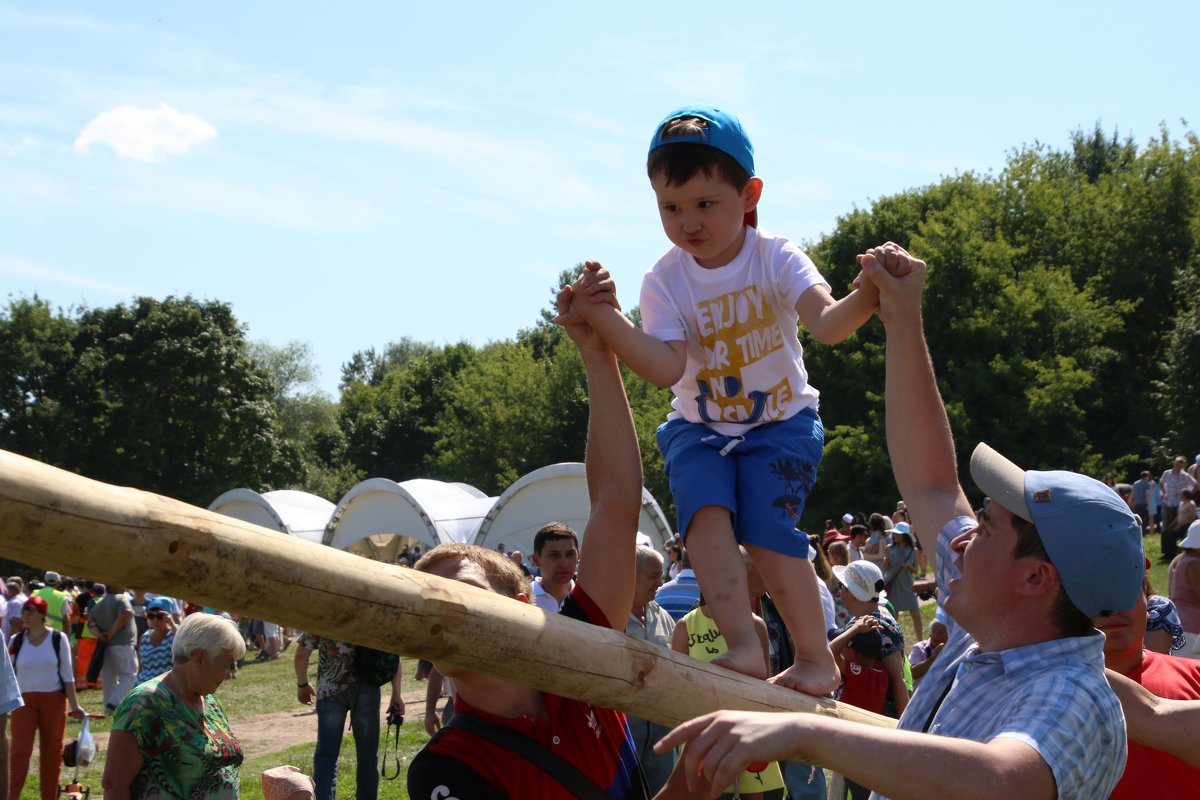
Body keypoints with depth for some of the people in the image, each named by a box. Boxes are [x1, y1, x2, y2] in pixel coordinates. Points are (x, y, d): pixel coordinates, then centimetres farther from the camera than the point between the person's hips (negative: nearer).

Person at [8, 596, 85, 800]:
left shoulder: (58, 638, -2)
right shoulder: (16, 641, 2)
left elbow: (67, 674, 0)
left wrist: (74, 705, -3)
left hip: (53, 700, -1)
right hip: (24, 700, 1)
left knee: (52, 750, 7)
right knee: (20, 750, -8)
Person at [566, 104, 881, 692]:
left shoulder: (775, 259, -15)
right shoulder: (665, 282, -11)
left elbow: (826, 323, -31)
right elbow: (666, 367, -25)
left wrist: (864, 299, -54)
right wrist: (604, 317, -38)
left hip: (781, 421, -2)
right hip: (700, 427, 2)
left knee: (766, 531, -17)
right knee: (705, 507, -26)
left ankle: (816, 656, 3)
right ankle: (742, 647, -29)